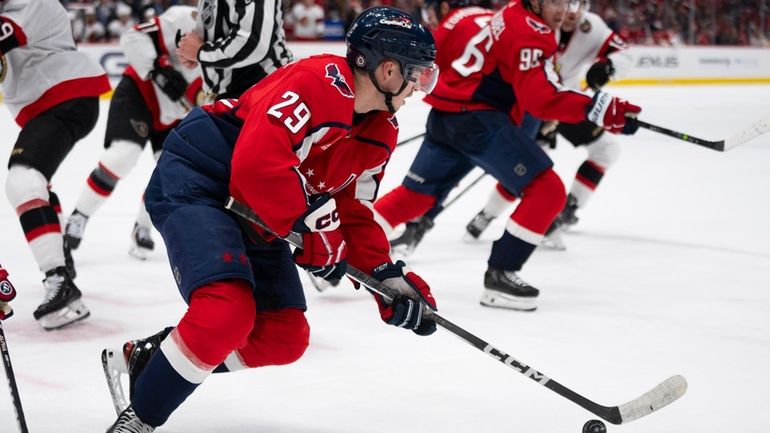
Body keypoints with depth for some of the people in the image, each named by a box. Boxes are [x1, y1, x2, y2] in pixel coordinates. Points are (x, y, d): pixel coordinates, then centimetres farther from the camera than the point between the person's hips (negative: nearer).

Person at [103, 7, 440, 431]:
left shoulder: (381, 133, 8)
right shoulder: (322, 80, -22)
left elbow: (353, 214, 12)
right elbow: (258, 160, -31)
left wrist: (388, 277, -1)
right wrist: (313, 223, -24)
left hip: (254, 217, 10)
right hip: (195, 182, -10)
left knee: (285, 336, 5)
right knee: (228, 312, -28)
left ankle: (151, 359, 18)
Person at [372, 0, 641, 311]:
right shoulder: (530, 32, -13)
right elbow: (541, 98, -23)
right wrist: (599, 109, -30)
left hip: (444, 116, 10)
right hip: (479, 119, -10)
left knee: (415, 196, 21)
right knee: (547, 191, -10)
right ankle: (500, 274, -9)